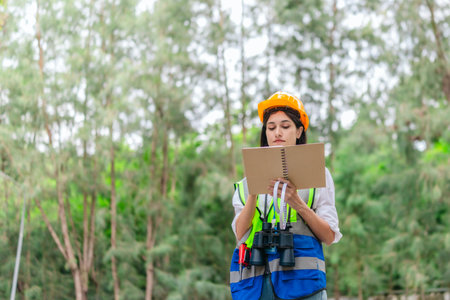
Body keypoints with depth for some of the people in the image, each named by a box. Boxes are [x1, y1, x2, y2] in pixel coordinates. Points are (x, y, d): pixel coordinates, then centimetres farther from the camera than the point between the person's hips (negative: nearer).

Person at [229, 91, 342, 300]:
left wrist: (297, 203, -8)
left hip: (300, 276, -2)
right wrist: (253, 193, -8)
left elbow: (329, 237, 6)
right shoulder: (247, 182, 20)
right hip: (255, 279, 2)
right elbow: (239, 234, 6)